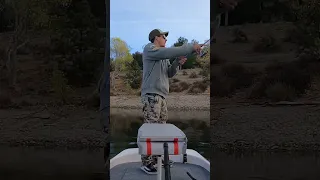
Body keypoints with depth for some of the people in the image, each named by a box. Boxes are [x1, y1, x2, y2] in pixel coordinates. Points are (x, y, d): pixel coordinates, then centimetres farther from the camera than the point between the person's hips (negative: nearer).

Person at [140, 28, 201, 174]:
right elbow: (171, 52, -18)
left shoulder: (164, 56, 22)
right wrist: (191, 47, -16)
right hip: (151, 95, -9)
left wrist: (177, 63, 1)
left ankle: (157, 158, 13)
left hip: (161, 95, 9)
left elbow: (169, 74, 20)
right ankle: (146, 163, -12)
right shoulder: (149, 49, -3)